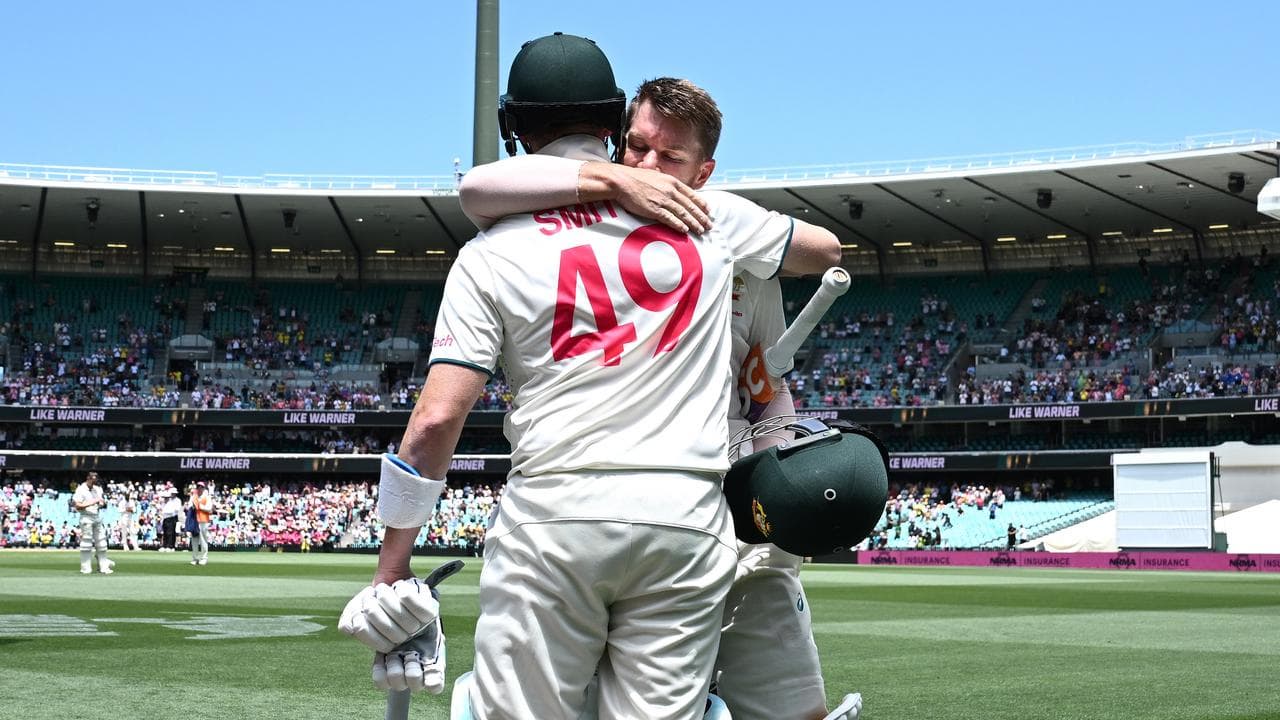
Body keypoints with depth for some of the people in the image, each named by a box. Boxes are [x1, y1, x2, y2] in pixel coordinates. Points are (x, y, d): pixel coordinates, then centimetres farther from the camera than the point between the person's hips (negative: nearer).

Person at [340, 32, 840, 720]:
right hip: (686, 516, 2)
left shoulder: (491, 254, 4)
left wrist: (387, 576, 3)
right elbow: (825, 246, 27)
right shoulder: (707, 214, 10)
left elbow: (436, 418, -3)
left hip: (553, 513, -2)